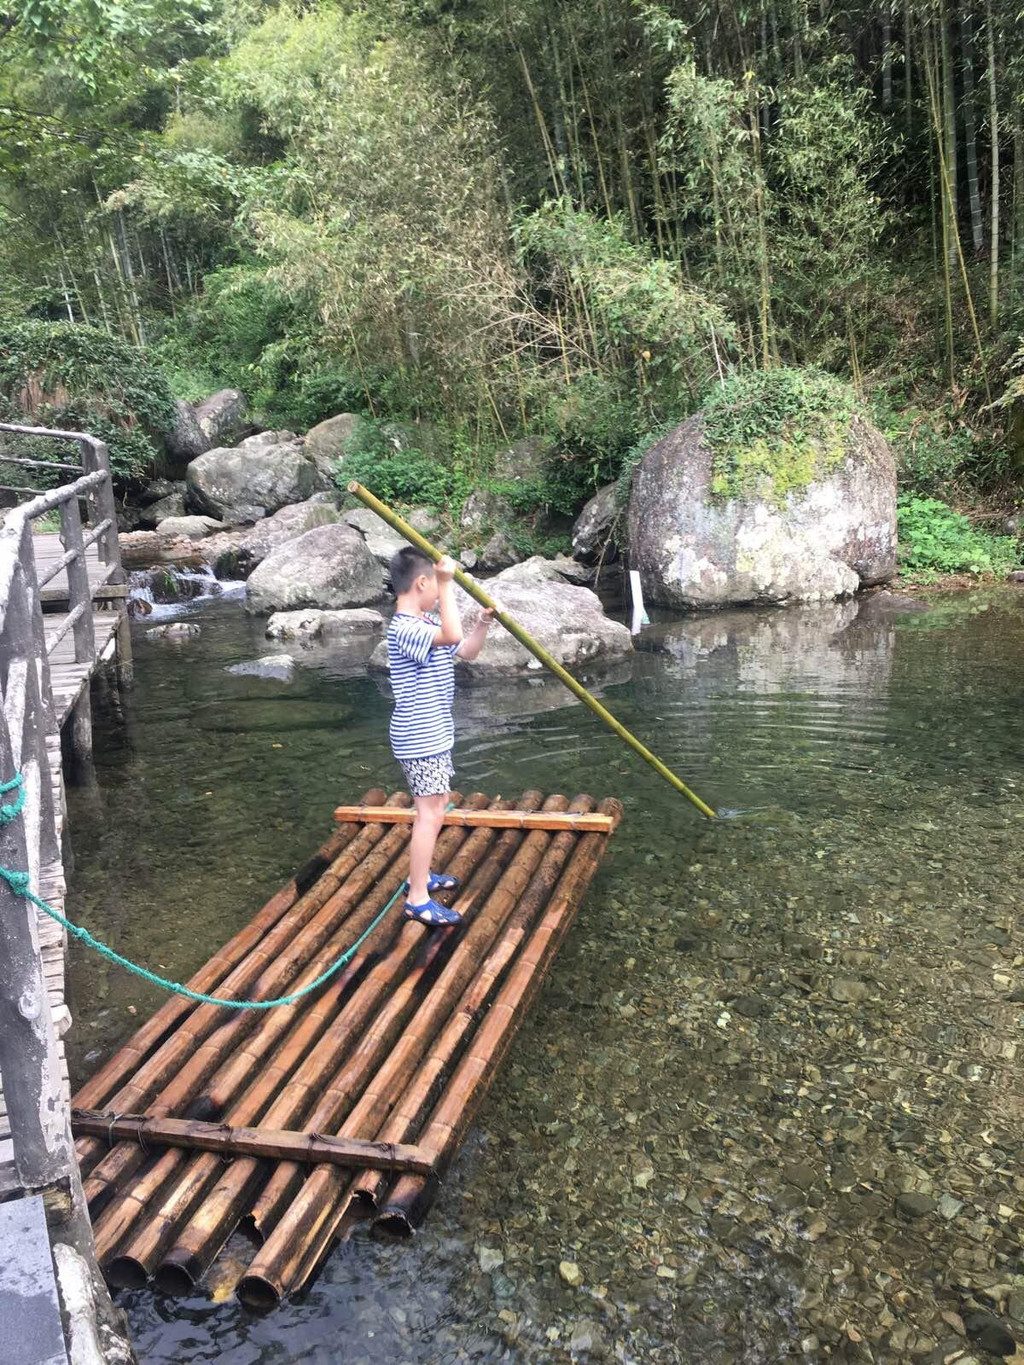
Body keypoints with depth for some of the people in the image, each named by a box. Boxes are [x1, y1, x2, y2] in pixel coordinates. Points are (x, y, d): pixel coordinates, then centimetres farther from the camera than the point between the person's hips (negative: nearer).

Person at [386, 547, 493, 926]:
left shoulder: (429, 621, 9)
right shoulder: (404, 628, -23)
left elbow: (466, 651, 17)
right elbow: (452, 636, -39)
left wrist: (484, 623, 0)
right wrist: (448, 583, -35)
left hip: (434, 734, 10)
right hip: (419, 738, -10)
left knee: (436, 807, 20)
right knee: (430, 813, -8)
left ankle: (421, 876, 34)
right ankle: (418, 900, -1)